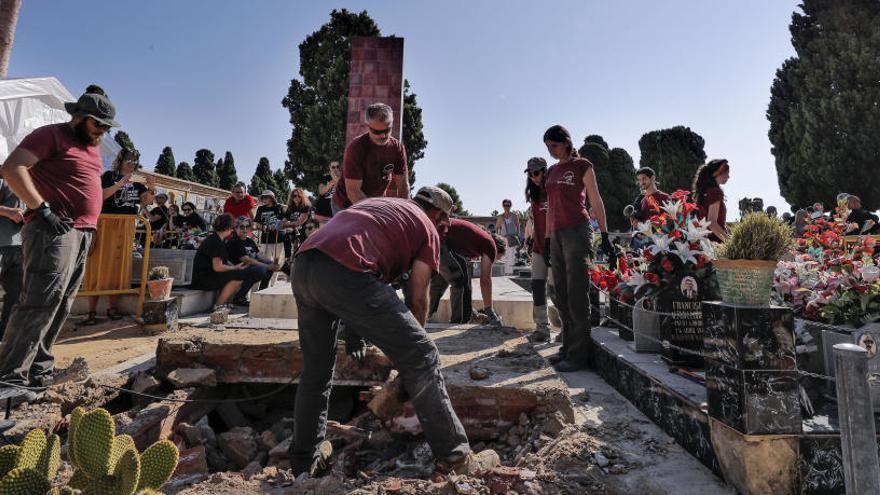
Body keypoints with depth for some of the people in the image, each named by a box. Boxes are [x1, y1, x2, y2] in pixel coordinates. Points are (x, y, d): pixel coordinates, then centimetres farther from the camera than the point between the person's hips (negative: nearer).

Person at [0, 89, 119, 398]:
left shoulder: (93, 147, 22)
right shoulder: (52, 135, -3)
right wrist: (43, 209, -20)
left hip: (82, 234, 9)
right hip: (54, 232, -8)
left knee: (59, 307, 10)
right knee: (40, 303, -12)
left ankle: (39, 369, 18)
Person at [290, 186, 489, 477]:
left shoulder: (378, 203, 36)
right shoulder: (427, 227, 17)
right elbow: (418, 298, 12)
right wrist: (409, 342, 29)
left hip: (301, 265, 8)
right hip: (344, 271, -8)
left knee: (315, 370, 23)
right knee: (421, 356, 4)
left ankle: (304, 462, 35)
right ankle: (455, 456, 13)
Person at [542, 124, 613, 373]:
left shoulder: (582, 166, 2)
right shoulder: (551, 172, 19)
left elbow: (596, 202, 0)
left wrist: (604, 235, -5)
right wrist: (547, 238, 15)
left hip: (577, 231, -7)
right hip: (557, 234, 7)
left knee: (577, 293, -8)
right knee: (562, 295, 7)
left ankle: (579, 354, -2)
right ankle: (568, 347, 15)